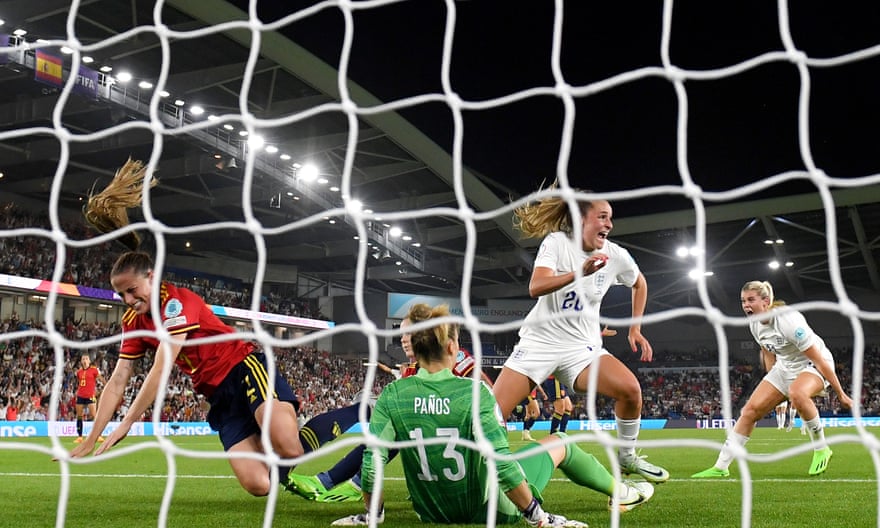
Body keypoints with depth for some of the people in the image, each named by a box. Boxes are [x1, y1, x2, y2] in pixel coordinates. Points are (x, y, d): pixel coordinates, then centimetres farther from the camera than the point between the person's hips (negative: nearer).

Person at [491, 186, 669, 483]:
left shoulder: (616, 255, -1)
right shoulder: (557, 241, -12)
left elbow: (639, 284, 21)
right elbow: (536, 287, -28)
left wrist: (635, 328, 13)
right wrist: (579, 273, -41)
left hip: (583, 346, 3)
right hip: (540, 341, -2)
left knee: (630, 388, -22)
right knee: (491, 415, -13)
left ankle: (627, 457, 2)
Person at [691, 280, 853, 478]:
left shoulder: (788, 321, -30)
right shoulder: (755, 324, -6)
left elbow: (819, 360, -26)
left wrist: (841, 394, -22)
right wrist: (774, 393, 13)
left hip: (814, 365, -7)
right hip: (785, 366, 7)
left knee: (796, 393, -40)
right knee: (751, 409, -4)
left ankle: (821, 449, -17)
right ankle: (721, 467, 0)